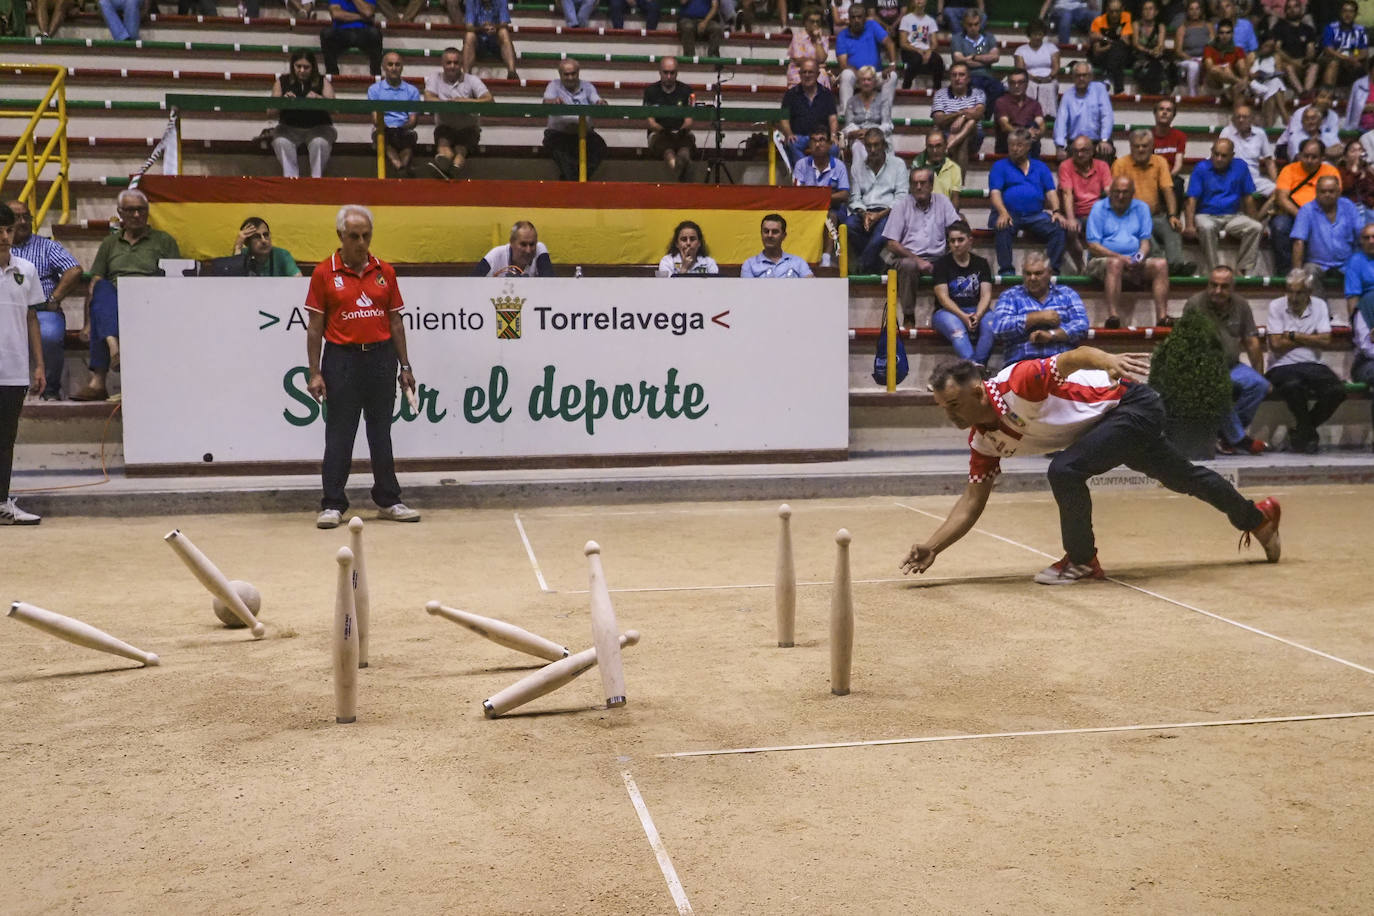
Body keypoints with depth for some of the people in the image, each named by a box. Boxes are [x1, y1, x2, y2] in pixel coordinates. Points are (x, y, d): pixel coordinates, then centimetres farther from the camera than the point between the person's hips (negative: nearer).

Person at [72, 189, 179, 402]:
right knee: (103, 288, -30)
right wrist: (87, 323, 1)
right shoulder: (110, 243, 24)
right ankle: (113, 344, -58)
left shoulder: (163, 241, 17)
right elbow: (94, 285, 15)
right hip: (112, 303, 2)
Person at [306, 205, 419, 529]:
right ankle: (332, 505, 7)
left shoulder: (385, 272, 6)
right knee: (339, 434, 1)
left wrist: (405, 366, 8)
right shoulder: (324, 273, -2)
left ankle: (388, 500, 18)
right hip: (342, 358, -3)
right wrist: (315, 373, -5)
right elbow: (315, 326, -1)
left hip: (381, 357, 3)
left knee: (381, 431, 10)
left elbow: (395, 322, 11)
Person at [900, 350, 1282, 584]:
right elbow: (973, 499, -8)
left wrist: (1108, 360, -59)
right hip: (1118, 419, 9)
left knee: (1065, 469, -27)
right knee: (1183, 476, 26)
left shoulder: (1016, 384, -32)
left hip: (1132, 405, -9)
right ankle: (1257, 515, 51)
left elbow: (1076, 356, -37)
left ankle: (1083, 561, -6)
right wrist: (933, 546, -19)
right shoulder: (983, 441, -8)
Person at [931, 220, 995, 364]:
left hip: (976, 310, 3)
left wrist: (977, 316, -19)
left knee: (991, 326, -32)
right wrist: (963, 316, -22)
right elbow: (943, 297, -5)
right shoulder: (942, 263, 5)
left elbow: (986, 295, 3)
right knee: (957, 330, -38)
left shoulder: (981, 263, 13)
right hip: (947, 311, -2)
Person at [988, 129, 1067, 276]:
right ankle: (1005, 270, -30)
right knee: (1003, 228, -36)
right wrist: (1003, 213, -20)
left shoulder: (1040, 167, 21)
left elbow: (1051, 192, 14)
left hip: (1036, 214, 2)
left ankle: (1053, 269, -20)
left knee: (1057, 227, -24)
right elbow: (995, 192, -1)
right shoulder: (1000, 166, 13)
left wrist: (1056, 211, -6)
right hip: (1009, 213, -2)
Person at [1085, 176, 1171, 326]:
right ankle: (1113, 317, -49)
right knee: (1115, 263, -38)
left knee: (1161, 264, -23)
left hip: (1134, 263, 4)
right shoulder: (1099, 208, 5)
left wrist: (1141, 256, -13)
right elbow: (1093, 246, -4)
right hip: (1102, 261, -4)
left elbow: (1145, 241, 11)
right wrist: (1120, 257, -15)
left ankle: (1162, 317, -33)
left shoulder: (1141, 208, 17)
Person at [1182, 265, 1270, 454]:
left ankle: (1227, 437, -15)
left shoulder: (1241, 306, 9)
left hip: (1231, 365, 5)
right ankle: (1238, 439, -22)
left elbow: (1252, 343, 11)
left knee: (1259, 385, -22)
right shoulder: (1195, 304, -6)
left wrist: (1259, 374, 7)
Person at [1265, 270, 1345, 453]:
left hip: (1312, 365, 3)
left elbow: (1325, 341, -4)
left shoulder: (1319, 305, 9)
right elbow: (1276, 345, -9)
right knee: (1293, 385, -38)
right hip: (1282, 366, -3)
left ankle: (1301, 431, 2)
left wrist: (1293, 336, -6)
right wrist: (1309, 338, -1)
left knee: (1337, 389, -25)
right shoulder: (1276, 306, 2)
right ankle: (1309, 433, -8)